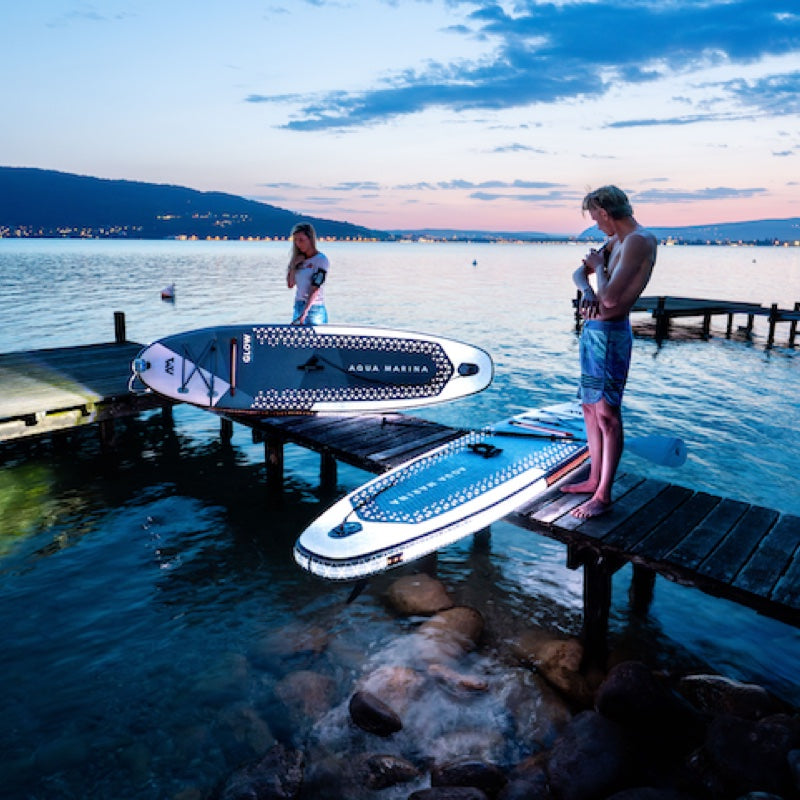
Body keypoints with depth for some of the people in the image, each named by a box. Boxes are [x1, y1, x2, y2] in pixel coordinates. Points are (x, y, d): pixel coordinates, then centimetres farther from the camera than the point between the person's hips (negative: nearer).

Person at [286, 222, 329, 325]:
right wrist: (294, 265, -2)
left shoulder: (321, 260, -8)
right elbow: (290, 284, 12)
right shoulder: (299, 259, 13)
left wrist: (305, 312, -24)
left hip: (314, 308, -6)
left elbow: (315, 289, -16)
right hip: (298, 306, 6)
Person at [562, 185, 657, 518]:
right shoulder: (616, 241, 14)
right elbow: (580, 272, 17)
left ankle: (603, 495, 3)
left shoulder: (639, 241, -16)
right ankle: (595, 479, 27)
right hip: (593, 329, 10)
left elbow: (610, 298, -24)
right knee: (590, 406, 15)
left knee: (607, 413, -5)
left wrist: (599, 266, -5)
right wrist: (587, 290, -5)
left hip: (610, 333, -10)